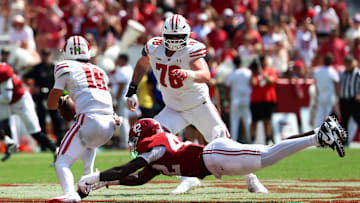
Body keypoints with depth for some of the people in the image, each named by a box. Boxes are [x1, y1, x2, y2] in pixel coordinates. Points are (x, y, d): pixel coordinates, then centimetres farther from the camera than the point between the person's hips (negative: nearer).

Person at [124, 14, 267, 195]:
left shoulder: (192, 49, -24)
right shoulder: (153, 48, -10)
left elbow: (205, 75, -40)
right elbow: (141, 65, 12)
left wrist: (188, 74, -60)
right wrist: (131, 92, 11)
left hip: (200, 106, -4)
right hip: (174, 110, 4)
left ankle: (251, 178, 19)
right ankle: (188, 178, -10)